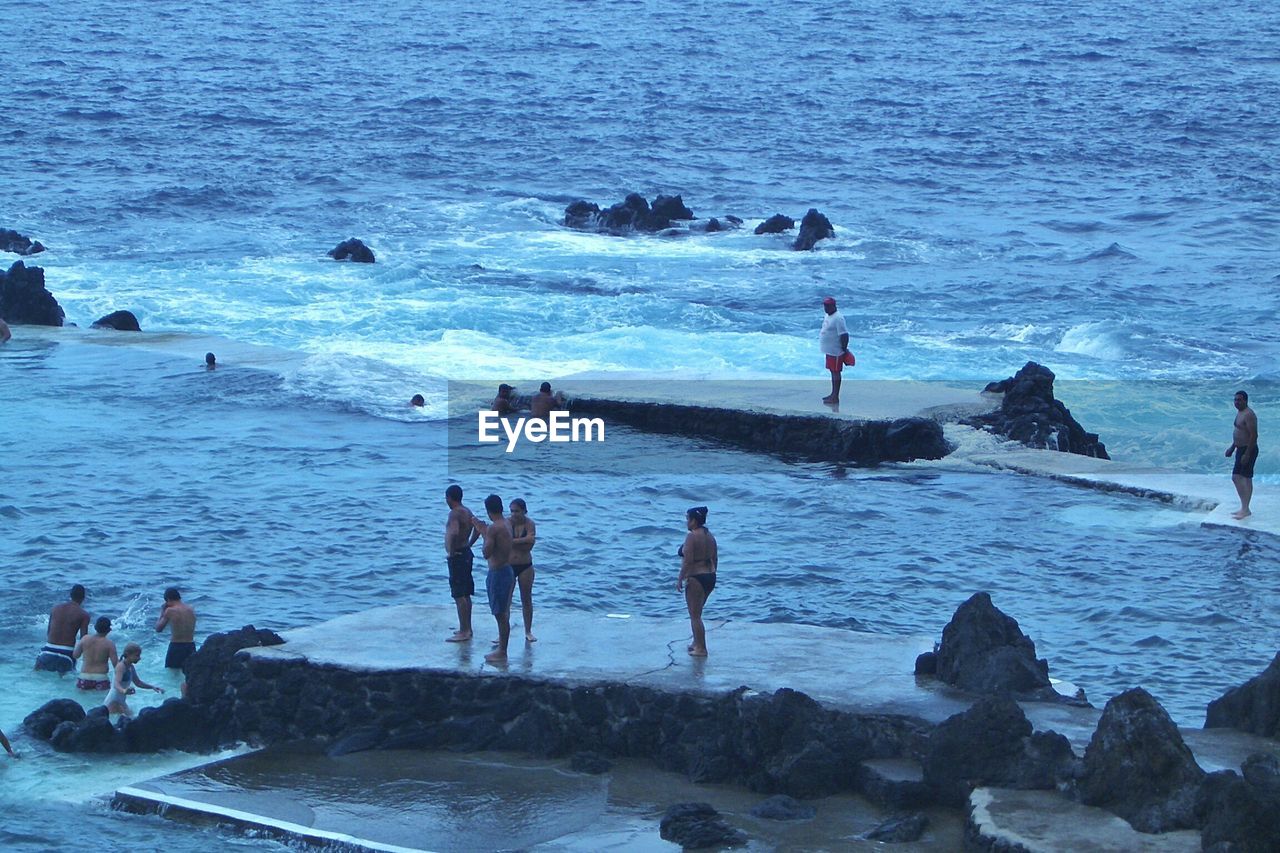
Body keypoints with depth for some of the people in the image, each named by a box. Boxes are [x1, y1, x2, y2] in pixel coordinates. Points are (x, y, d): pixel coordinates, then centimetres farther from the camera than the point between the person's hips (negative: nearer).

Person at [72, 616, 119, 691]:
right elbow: (116, 664, -5)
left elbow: (75, 655, 14)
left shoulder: (85, 639, 2)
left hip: (84, 677, 2)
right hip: (101, 678, -2)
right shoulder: (109, 644, -5)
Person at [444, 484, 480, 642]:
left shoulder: (454, 513, -19)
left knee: (459, 595, -7)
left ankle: (464, 632, -7)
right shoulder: (468, 512, 11)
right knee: (465, 595, 17)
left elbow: (454, 532, -36)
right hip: (467, 554, 10)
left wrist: (451, 552, -25)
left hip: (457, 556, -10)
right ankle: (467, 628, 24)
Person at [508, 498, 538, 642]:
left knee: (527, 599, 8)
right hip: (508, 565, 0)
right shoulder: (507, 523, -6)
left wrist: (513, 541, -20)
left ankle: (528, 632, 18)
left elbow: (529, 546, -18)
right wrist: (524, 540, -24)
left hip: (525, 566, 0)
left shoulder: (530, 524, -6)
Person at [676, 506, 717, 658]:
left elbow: (688, 561, -21)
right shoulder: (709, 536, 9)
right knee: (696, 613, 23)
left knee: (695, 615, 0)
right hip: (710, 577, 9)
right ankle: (697, 643, 30)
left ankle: (701, 649, 2)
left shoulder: (692, 537, -17)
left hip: (696, 578, -9)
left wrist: (680, 580, -15)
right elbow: (715, 558, 14)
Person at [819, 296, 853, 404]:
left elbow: (844, 335, -23)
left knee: (836, 372, -4)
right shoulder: (828, 316, 11)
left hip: (836, 351, -10)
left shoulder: (838, 318, -20)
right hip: (830, 350, 10)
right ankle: (833, 394, 26)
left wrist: (844, 349, -22)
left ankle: (835, 397, -1)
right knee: (833, 372, 17)